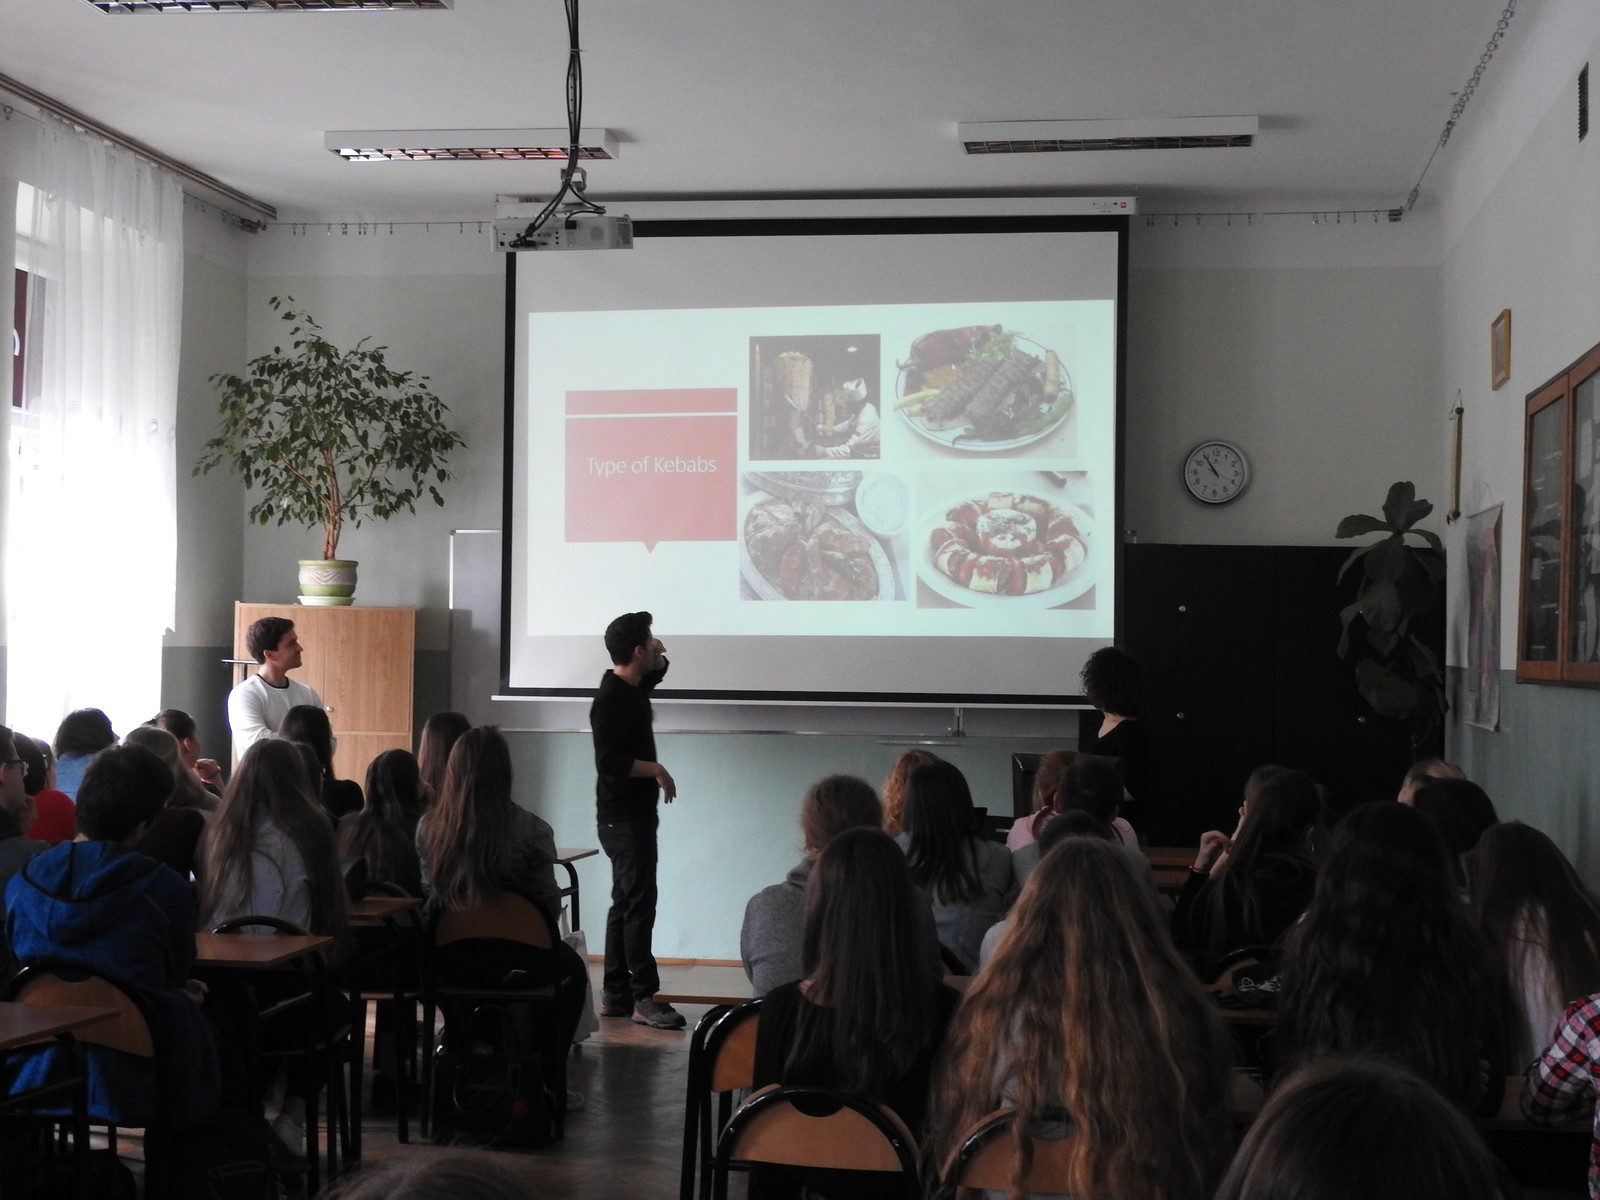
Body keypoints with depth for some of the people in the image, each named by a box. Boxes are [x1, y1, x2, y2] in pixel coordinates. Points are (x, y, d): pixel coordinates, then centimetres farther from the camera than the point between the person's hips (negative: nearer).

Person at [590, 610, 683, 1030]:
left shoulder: (633, 688, 11)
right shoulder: (610, 700, -18)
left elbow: (655, 675, 34)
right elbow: (610, 762, -26)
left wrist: (660, 658, 13)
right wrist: (656, 770, -16)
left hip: (635, 815, 10)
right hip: (623, 817, -10)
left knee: (626, 903, 12)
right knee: (639, 904, -9)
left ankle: (615, 995, 17)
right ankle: (644, 997, -8)